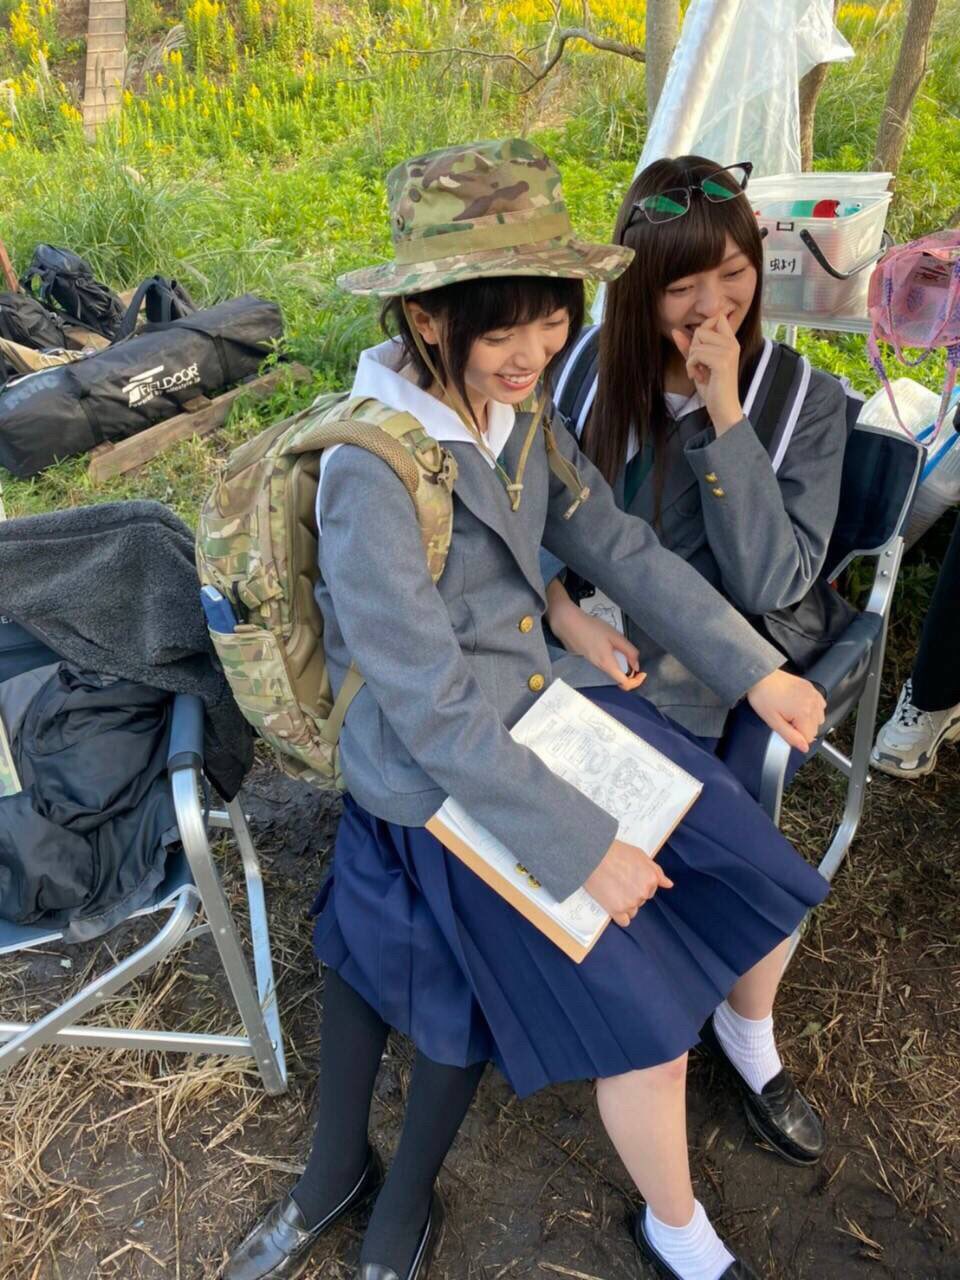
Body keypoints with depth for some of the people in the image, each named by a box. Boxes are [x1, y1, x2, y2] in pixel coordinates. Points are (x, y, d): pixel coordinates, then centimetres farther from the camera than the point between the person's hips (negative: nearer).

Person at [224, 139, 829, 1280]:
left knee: (766, 887, 10)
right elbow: (437, 714, -26)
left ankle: (754, 1051, 45)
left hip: (554, 704, 7)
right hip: (448, 786, -7)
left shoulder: (516, 412, -3)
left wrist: (756, 671, 0)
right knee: (646, 1028, -1)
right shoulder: (372, 473, -27)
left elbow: (619, 547, 4)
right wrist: (582, 850, -20)